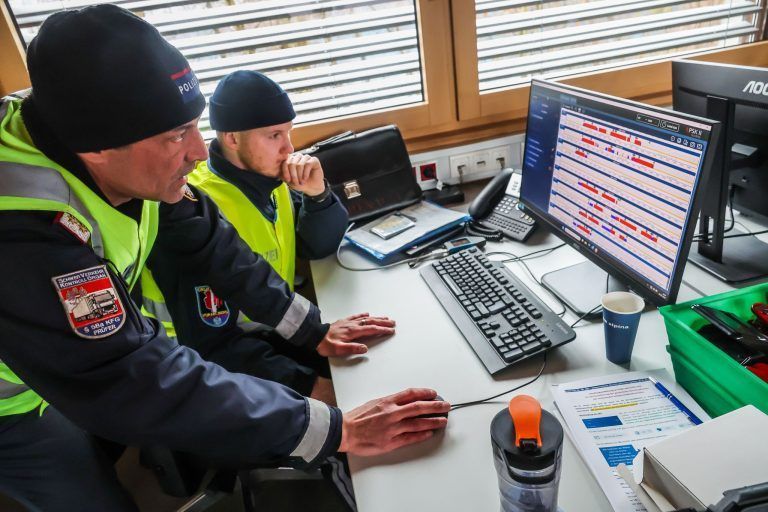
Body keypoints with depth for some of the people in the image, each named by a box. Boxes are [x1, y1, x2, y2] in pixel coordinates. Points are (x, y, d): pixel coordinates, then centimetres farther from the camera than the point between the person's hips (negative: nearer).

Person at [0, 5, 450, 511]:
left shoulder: (132, 166, -21)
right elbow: (142, 385, -40)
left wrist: (312, 329, -9)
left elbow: (210, 243, -9)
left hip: (86, 354, 5)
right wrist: (335, 429, -39)